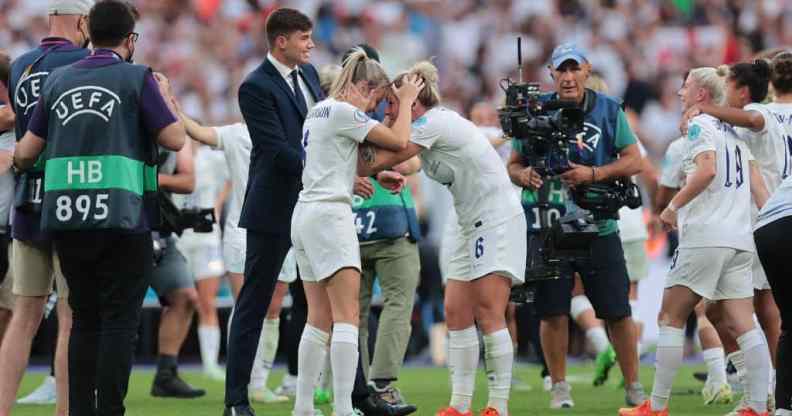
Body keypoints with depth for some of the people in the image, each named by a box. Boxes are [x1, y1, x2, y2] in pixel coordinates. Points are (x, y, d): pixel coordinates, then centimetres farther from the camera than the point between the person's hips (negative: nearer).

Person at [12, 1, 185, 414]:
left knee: (85, 319, 12)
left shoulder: (58, 80, 10)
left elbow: (27, 150, 12)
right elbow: (174, 138, -5)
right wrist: (165, 98, 12)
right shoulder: (136, 78, -3)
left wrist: (17, 163, 34)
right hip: (121, 220, -4)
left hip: (65, 219, 4)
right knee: (120, 321, -1)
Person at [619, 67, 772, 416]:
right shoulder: (734, 131, 20)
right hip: (741, 240, 7)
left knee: (670, 318, 1)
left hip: (705, 238, -7)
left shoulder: (699, 125, -4)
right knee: (743, 324, 3)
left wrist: (673, 206, -11)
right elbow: (757, 186, 16)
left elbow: (707, 170, -20)